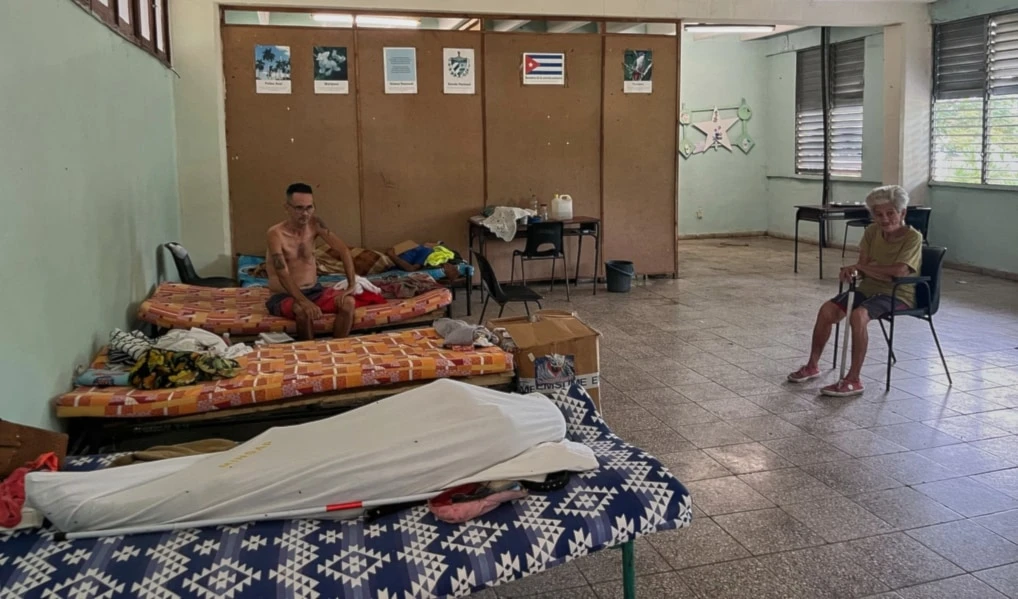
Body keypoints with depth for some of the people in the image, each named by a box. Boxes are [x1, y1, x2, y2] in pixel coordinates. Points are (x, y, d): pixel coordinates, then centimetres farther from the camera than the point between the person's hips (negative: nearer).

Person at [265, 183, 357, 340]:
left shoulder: (315, 224, -3)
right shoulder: (276, 233, -18)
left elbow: (343, 250, -6)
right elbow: (283, 276, -27)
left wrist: (352, 285, -19)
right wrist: (304, 302, -40)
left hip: (313, 291, 5)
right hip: (284, 296, -5)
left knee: (348, 302, -21)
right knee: (303, 311, -37)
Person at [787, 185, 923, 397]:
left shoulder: (913, 237, -13)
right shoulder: (872, 231, 3)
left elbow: (899, 271, -26)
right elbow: (864, 267, -1)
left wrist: (860, 267, -21)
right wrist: (869, 272, -25)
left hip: (898, 294, -6)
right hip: (869, 287, 6)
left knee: (858, 315, -34)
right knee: (827, 310, -14)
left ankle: (853, 381, -28)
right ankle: (812, 366, 5)